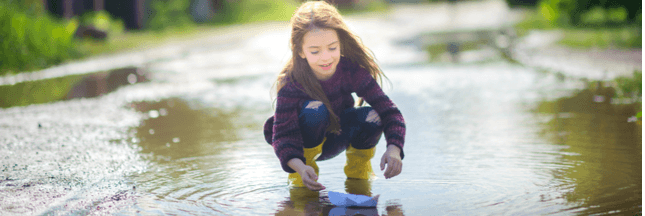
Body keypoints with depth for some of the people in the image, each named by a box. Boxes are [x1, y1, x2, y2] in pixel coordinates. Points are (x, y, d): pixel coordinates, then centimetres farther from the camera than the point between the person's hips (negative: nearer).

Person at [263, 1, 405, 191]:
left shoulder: (352, 70, -23)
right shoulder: (291, 84, -29)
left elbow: (388, 110, -28)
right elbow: (283, 135, -33)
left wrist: (394, 148, -46)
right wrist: (298, 166, -53)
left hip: (336, 140, 3)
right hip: (303, 143, -3)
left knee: (371, 116, -26)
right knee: (315, 109, -34)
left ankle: (357, 167, 4)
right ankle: (305, 165, -9)